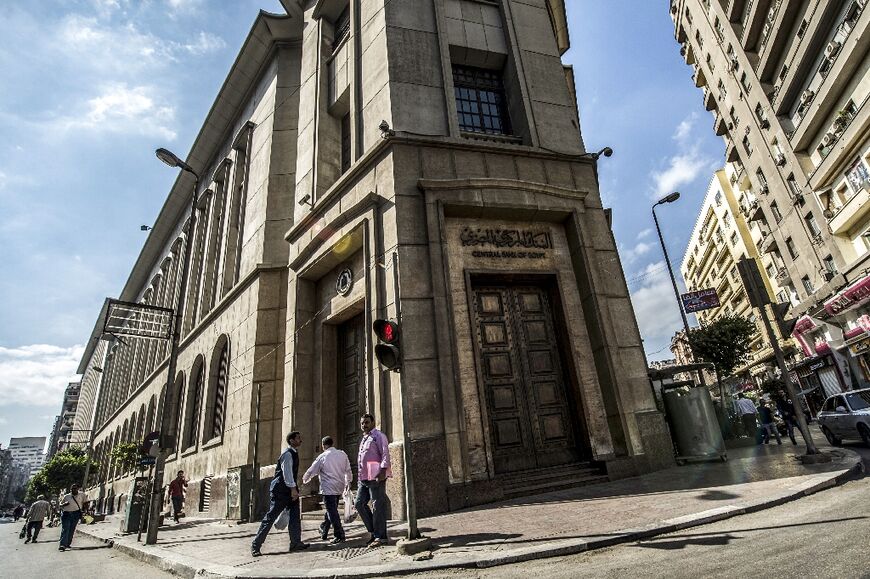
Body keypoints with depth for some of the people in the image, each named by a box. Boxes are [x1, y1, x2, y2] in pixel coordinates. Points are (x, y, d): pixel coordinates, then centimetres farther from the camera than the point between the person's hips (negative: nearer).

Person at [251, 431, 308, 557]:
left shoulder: (294, 453, 14)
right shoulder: (287, 454, -17)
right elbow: (287, 472, -24)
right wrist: (293, 489, -28)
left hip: (290, 489, 9)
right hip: (280, 490, -9)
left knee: (295, 515, 4)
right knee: (271, 517, -3)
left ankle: (296, 543, 8)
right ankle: (255, 545, 8)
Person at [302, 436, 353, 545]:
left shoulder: (322, 457, -8)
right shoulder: (342, 454, 3)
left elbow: (311, 471, 2)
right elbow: (348, 470, 11)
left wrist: (304, 480, 22)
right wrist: (348, 482, 27)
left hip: (328, 489, -6)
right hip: (339, 488, 6)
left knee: (332, 512, -2)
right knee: (331, 510, 19)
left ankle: (339, 536, -5)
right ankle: (324, 532, 32)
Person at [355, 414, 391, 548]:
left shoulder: (378, 436, -5)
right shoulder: (364, 439, 22)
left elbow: (385, 454, -14)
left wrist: (383, 471, -23)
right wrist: (361, 475, 20)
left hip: (376, 477, -9)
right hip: (364, 477, 9)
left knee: (377, 506, -4)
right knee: (360, 504, 8)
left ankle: (381, 536, 5)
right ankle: (374, 532, 19)